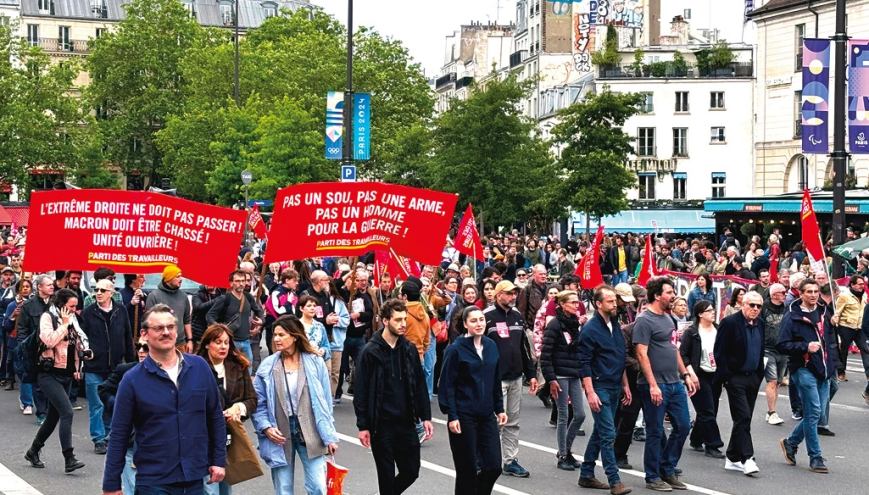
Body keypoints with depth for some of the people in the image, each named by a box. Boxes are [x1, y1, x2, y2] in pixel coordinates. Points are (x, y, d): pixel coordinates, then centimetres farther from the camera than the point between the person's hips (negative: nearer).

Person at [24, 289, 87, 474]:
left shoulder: (71, 320, 15)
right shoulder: (48, 317, -7)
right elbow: (50, 340, -23)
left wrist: (77, 368, 16)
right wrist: (64, 325, -13)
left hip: (66, 374, 8)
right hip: (49, 373, -8)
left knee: (54, 416, 12)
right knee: (67, 412, -19)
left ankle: (33, 451, 30)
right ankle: (69, 460, -21)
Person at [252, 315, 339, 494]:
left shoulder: (315, 363, -1)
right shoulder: (267, 366, -1)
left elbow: (325, 402, 1)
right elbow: (259, 403, 2)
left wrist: (329, 436, -1)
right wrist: (266, 427, -13)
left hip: (310, 433, -1)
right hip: (280, 435, 1)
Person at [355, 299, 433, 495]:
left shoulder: (410, 349, 4)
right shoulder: (370, 351, -8)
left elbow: (420, 385, 9)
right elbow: (361, 391, -8)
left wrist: (426, 417, 5)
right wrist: (363, 425, -10)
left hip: (406, 422, 4)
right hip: (381, 425, -4)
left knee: (411, 471, 8)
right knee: (387, 475, 3)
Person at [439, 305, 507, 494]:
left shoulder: (491, 346, 7)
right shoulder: (456, 349, -9)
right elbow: (447, 385, -9)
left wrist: (500, 408, 11)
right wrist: (452, 416, -13)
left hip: (487, 415, 5)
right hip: (464, 416, -5)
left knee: (494, 466, 1)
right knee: (467, 469, 2)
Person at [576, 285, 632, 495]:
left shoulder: (615, 326, 10)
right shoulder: (590, 329, -12)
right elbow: (584, 363, -14)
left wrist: (625, 385, 17)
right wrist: (590, 392, -18)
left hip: (615, 388, 7)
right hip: (600, 387, -7)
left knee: (599, 433, 13)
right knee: (608, 435, -8)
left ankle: (586, 474, 22)